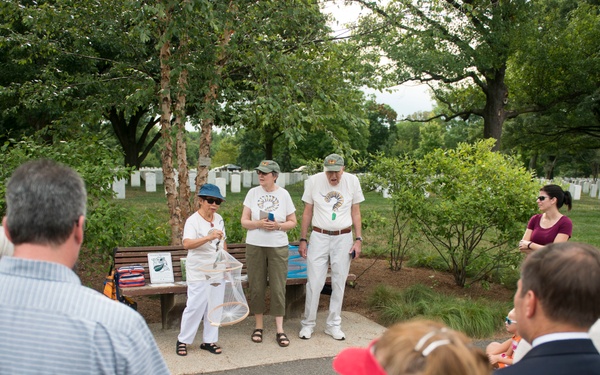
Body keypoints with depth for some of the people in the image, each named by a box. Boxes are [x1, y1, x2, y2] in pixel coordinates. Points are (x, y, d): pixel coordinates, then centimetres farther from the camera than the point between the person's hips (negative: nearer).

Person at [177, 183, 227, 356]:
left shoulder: (219, 219, 7)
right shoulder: (193, 221, -15)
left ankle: (209, 340, 19)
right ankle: (183, 340, 14)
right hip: (199, 272, -6)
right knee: (195, 306, -4)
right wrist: (209, 237, -43)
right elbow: (187, 244, -32)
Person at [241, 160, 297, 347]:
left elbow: (292, 222, 5)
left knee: (278, 288, 1)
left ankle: (279, 329, 10)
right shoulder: (253, 193, 1)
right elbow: (244, 221, 1)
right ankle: (259, 325, 22)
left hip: (278, 247, -1)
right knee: (256, 287, 7)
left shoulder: (284, 194, 0)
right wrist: (259, 224, -18)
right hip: (255, 246, 1)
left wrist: (278, 225, -14)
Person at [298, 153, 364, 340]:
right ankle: (308, 324, 15)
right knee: (314, 283, 0)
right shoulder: (314, 181, -5)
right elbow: (307, 212, 3)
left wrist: (358, 239, 0)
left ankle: (334, 325, 20)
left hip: (343, 238, 1)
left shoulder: (352, 181, -3)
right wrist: (303, 239, 2)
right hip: (319, 237, -1)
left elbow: (355, 212, 5)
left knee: (339, 283, 7)